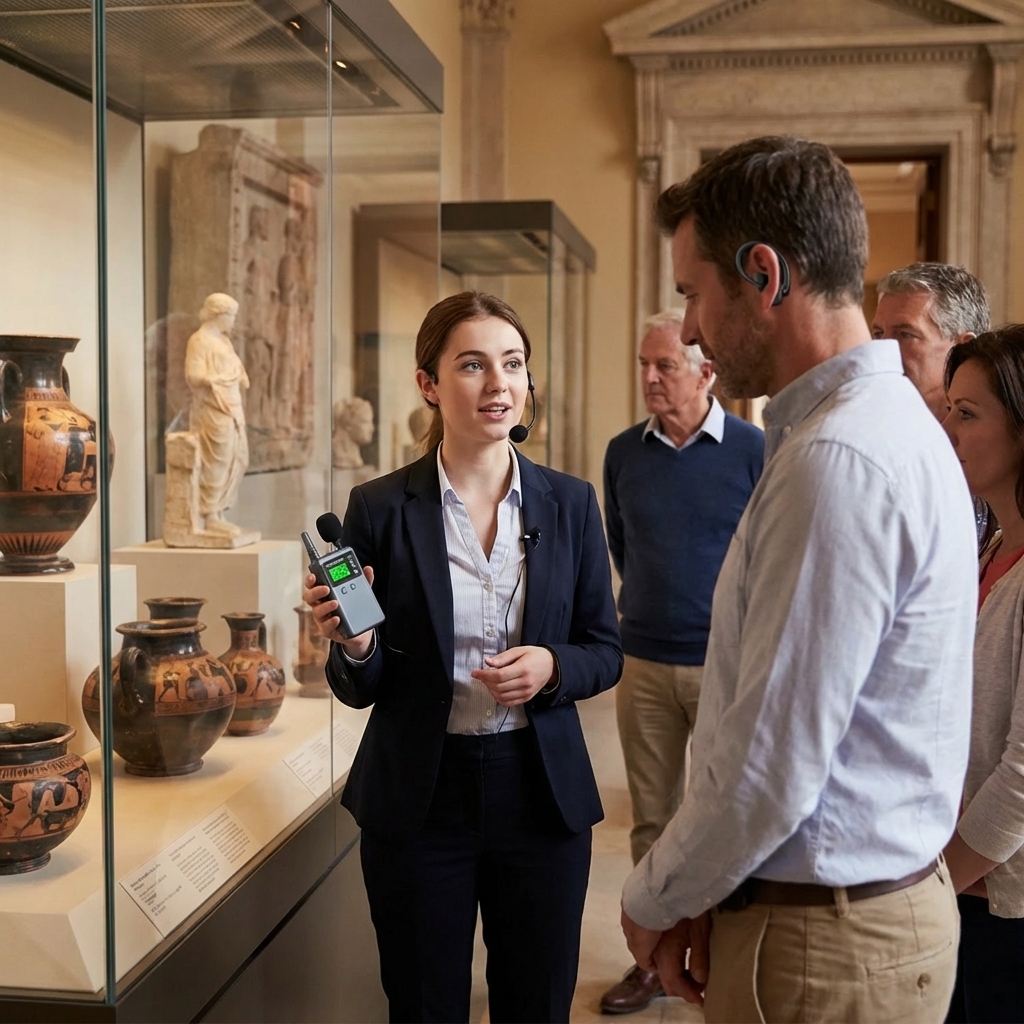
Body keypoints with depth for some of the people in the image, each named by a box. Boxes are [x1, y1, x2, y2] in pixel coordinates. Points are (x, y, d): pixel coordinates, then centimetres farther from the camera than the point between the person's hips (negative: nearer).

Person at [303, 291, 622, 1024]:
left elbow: (606, 652, 5)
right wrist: (355, 646, -22)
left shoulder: (570, 504, -1)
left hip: (542, 793, 2)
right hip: (418, 798, -1)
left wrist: (551, 667, -15)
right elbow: (360, 689, -1)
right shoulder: (379, 508, -6)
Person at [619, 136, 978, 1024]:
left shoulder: (836, 461, -25)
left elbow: (771, 772, -24)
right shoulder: (885, 420, 8)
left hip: (822, 950, -9)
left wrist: (653, 900, -7)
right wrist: (699, 895, 7)